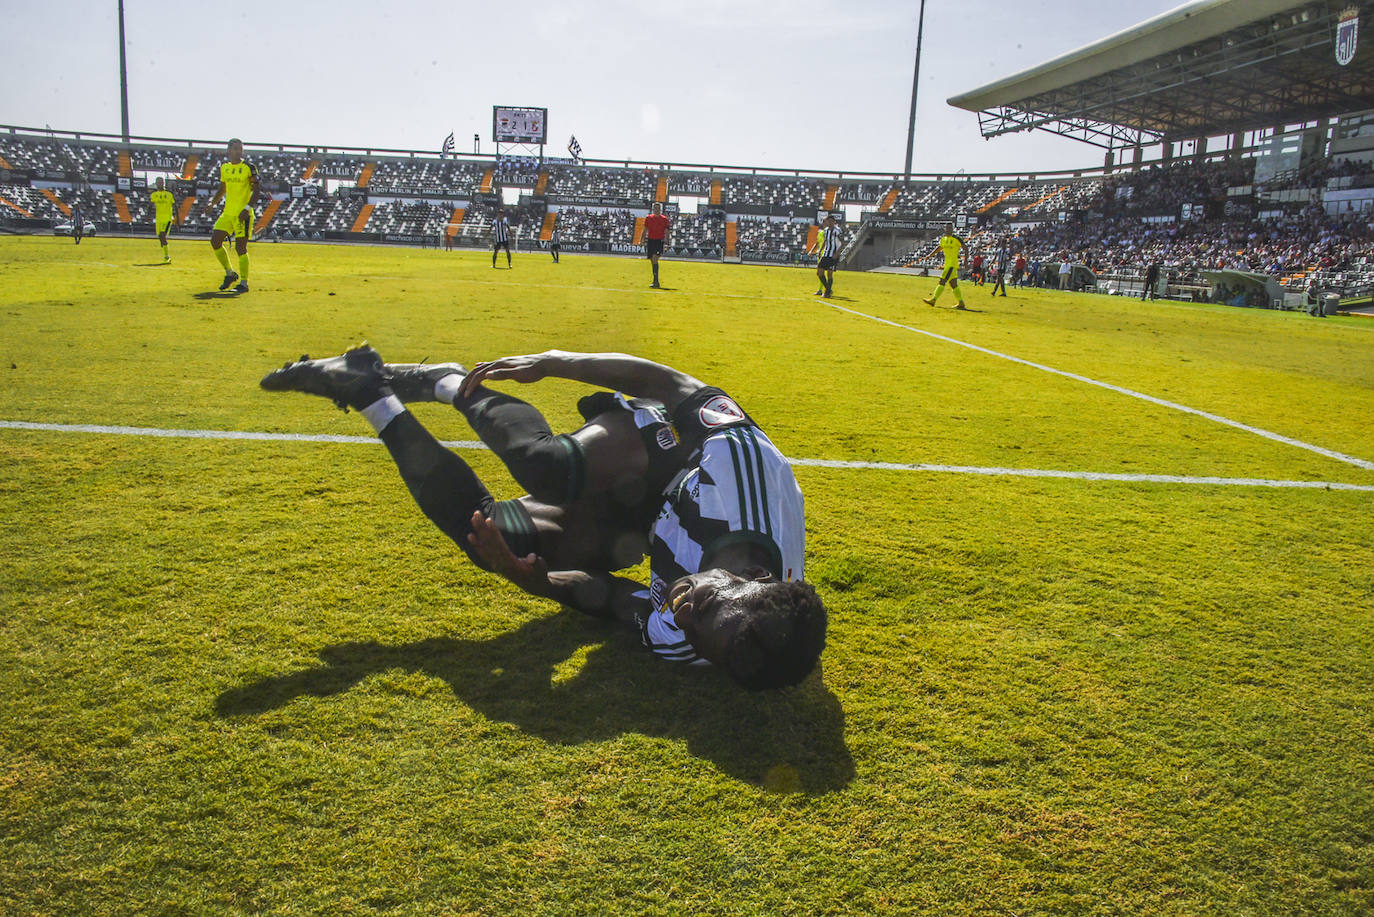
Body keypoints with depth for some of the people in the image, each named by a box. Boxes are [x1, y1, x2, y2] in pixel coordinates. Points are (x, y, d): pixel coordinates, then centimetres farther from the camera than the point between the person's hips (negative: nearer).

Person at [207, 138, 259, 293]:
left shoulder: (248, 167, -5)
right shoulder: (224, 168, 12)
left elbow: (256, 189, -8)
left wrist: (247, 208, -18)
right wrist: (212, 203, 9)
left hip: (243, 214, -6)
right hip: (227, 212, 6)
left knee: (240, 248, -8)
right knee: (215, 241, 2)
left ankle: (244, 283, 0)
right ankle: (230, 274, 18)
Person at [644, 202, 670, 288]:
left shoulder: (664, 219, 2)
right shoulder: (648, 218, 8)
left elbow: (666, 232, 4)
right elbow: (645, 230, 14)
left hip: (659, 241, -3)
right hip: (650, 240, 4)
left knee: (655, 259, -19)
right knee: (652, 261, 7)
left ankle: (655, 281, -21)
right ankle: (656, 281, 18)